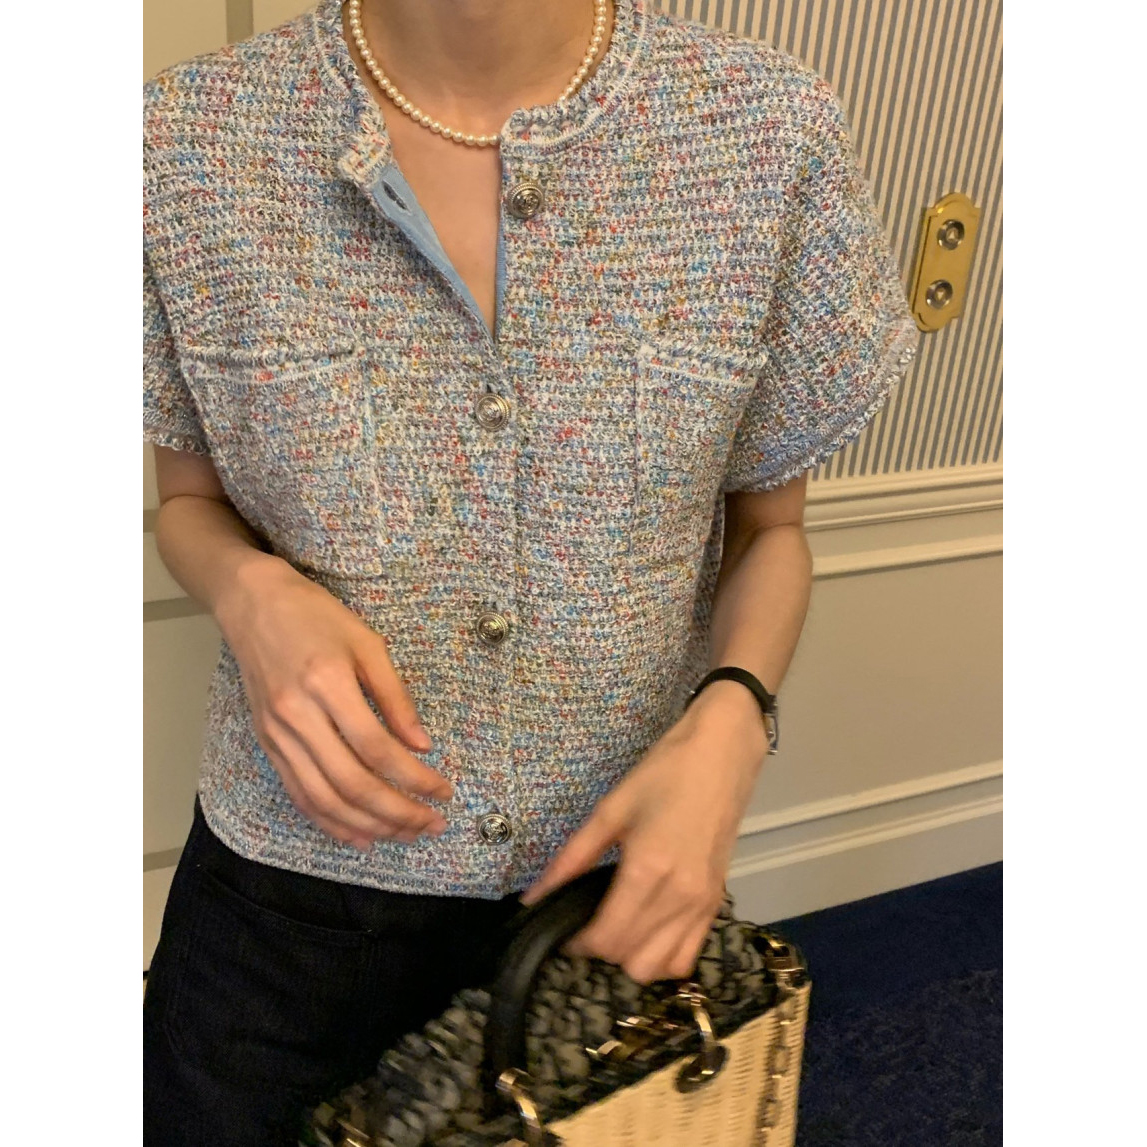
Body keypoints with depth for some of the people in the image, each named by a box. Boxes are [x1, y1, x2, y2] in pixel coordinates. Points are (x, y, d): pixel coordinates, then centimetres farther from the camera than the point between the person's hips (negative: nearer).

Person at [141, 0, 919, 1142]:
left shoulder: (773, 132, -11)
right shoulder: (189, 144, -11)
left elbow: (769, 526, 0)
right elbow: (191, 502, 3)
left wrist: (732, 717, -19)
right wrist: (249, 592, -20)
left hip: (619, 882, 1)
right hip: (301, 875, 1)